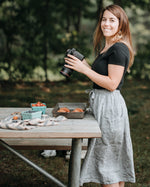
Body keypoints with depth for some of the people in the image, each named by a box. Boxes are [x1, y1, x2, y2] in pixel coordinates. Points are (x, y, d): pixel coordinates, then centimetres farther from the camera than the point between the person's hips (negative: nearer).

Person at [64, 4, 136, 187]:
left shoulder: (119, 49, -16)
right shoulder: (106, 48, 15)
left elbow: (112, 83, -21)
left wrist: (84, 69, -19)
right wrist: (85, 65, 9)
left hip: (110, 105, -10)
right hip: (102, 102, 10)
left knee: (106, 156, -2)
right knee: (114, 157, 16)